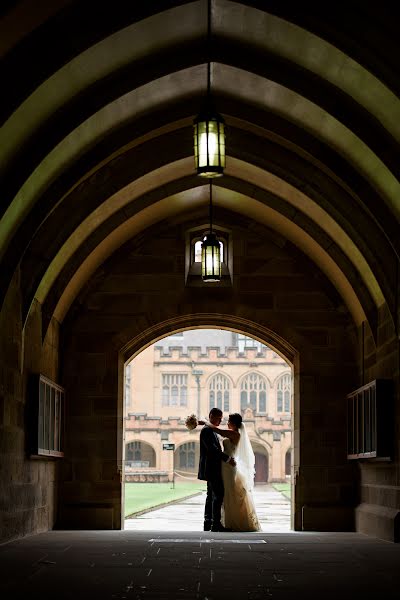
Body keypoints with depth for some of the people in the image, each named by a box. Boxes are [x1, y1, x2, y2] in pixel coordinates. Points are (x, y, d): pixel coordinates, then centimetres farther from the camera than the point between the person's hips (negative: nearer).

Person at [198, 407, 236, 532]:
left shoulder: (211, 430, 19)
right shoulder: (207, 430, -14)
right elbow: (212, 448, -23)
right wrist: (228, 458, -24)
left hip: (212, 469, 11)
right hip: (211, 468, -11)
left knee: (211, 495, 11)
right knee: (218, 494, -12)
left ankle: (208, 523, 13)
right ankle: (216, 523, -14)